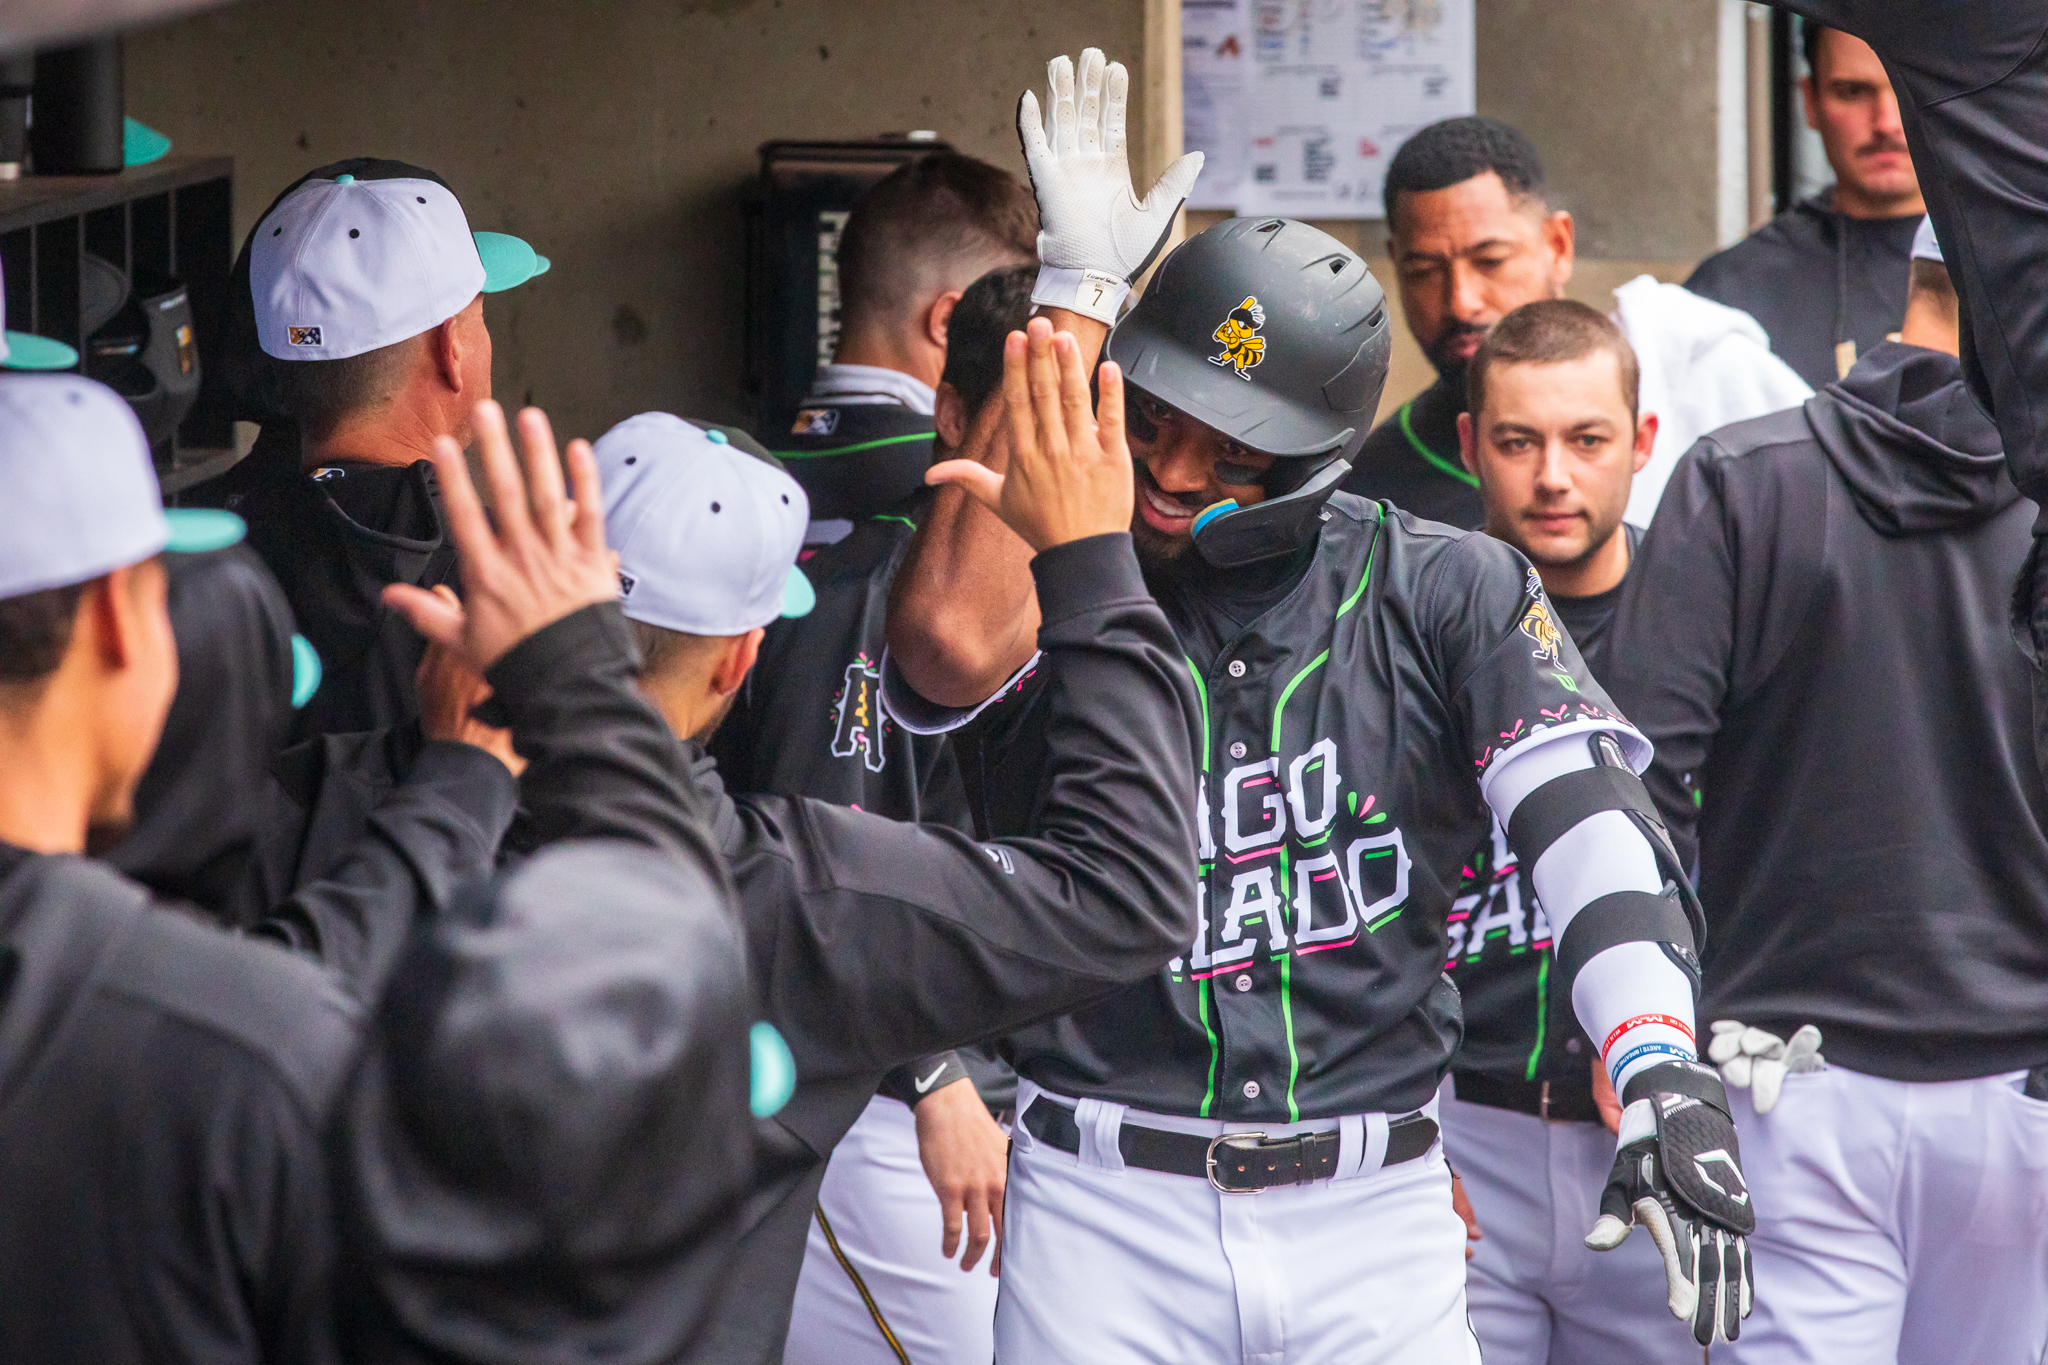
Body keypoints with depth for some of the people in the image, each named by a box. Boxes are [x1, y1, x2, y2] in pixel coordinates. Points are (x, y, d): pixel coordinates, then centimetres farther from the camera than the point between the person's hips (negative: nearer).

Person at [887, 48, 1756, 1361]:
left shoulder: (1447, 595, 2)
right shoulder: (1046, 576, 0)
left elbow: (1587, 812, -10)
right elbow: (951, 647, -24)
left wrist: (1666, 1081, -28)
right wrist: (1071, 297, -17)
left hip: (1370, 1217, 1)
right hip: (1107, 1214, 0)